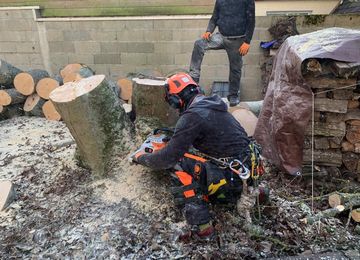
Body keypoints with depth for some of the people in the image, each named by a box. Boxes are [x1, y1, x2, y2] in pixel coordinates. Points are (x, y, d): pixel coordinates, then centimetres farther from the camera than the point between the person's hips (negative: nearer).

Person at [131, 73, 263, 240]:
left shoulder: (192, 116, -18)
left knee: (181, 163, -10)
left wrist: (141, 157, 0)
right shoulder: (211, 104, 9)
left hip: (230, 175, -9)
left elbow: (168, 157, -16)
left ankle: (201, 225, -8)